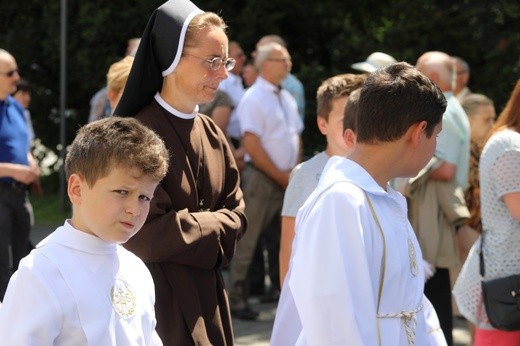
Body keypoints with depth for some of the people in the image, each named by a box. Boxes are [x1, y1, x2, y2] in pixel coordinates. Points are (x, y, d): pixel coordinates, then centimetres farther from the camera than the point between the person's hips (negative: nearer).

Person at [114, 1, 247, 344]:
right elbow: (149, 234, -20)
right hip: (157, 296, -7)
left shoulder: (212, 133, 7)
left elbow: (236, 212, 10)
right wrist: (213, 226, -6)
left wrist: (197, 229, -9)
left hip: (206, 295, 7)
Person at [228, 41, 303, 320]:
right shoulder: (254, 99, -11)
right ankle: (237, 300, 2)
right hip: (261, 178, -8)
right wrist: (281, 176, -13)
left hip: (287, 179, 8)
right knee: (248, 241, -4)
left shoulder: (287, 98, 13)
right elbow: (252, 145, -17)